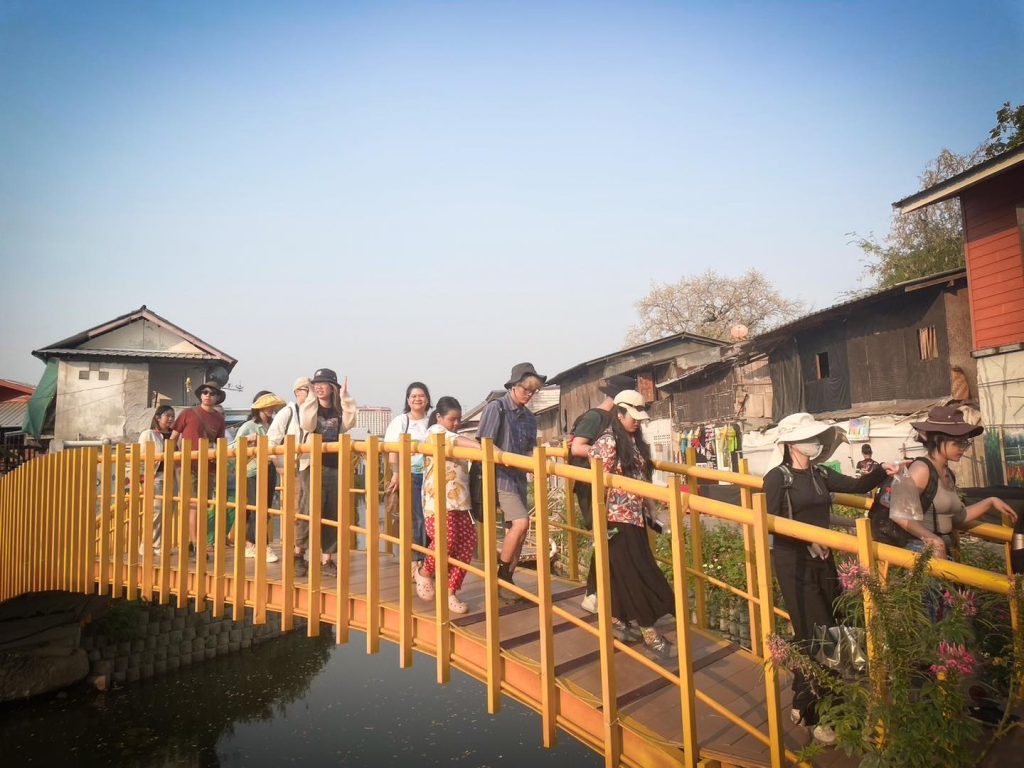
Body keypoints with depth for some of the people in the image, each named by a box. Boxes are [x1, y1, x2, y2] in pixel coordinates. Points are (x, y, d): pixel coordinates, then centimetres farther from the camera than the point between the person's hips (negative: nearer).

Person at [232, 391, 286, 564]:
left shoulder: (273, 426, 10)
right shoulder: (248, 426, -5)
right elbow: (232, 447, -10)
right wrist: (247, 439, -24)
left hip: (269, 470, 6)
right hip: (253, 472, -6)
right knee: (257, 510, -7)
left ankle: (249, 545, 20)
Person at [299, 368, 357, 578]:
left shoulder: (339, 410, 9)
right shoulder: (308, 407, 4)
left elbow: (350, 423, -12)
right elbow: (307, 425, -17)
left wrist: (344, 397, -15)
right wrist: (311, 396, -18)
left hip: (336, 467, 3)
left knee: (333, 514, 5)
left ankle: (327, 560, 13)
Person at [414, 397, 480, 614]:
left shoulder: (451, 435, 25)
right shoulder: (435, 431, -4)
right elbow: (456, 440, -24)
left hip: (459, 500, 8)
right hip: (438, 500, -8)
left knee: (468, 541, -3)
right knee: (446, 540, -19)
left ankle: (450, 591, 8)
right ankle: (425, 572, 12)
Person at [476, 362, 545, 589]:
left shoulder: (529, 417, 12)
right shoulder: (496, 408, -7)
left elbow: (529, 451, 14)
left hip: (519, 477, 7)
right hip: (501, 475, -7)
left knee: (516, 529, 7)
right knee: (521, 523, -18)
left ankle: (506, 580, 18)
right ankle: (501, 573, 0)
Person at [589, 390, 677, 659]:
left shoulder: (636, 441, 11)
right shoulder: (608, 442, -14)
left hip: (634, 515, 8)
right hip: (617, 517, -8)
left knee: (622, 572, 16)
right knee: (636, 574, -4)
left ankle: (617, 622, 29)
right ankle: (649, 633, 4)